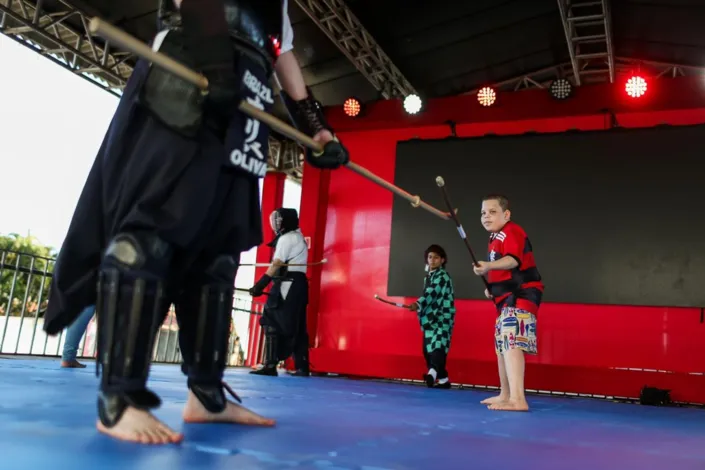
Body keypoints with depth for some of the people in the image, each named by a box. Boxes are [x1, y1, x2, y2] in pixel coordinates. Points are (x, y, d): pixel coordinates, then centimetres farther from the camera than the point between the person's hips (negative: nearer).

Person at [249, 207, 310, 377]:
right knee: (297, 327, 8)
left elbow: (277, 264, -14)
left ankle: (270, 365, -14)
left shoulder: (286, 238, -6)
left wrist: (260, 285, -17)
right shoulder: (299, 238, 23)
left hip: (287, 285, -9)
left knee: (272, 323, -9)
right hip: (298, 284, 10)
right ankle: (302, 368, 8)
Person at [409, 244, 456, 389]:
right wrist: (420, 308, 11)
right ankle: (443, 379, 13)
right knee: (428, 351, 6)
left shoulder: (443, 276, -8)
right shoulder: (428, 276, 19)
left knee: (438, 348, -24)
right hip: (430, 319, 8)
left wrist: (418, 304, -37)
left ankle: (433, 373, -43)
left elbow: (432, 293, -24)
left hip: (441, 319, -8)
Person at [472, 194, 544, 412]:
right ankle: (505, 394, 32)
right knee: (501, 344, 18)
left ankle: (517, 399, -30)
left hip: (522, 294, -11)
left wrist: (489, 266, -46)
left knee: (511, 342, -24)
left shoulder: (512, 231, -14)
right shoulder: (494, 238, 16)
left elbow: (512, 260, -32)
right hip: (508, 297, 11)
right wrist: (492, 287, 12)